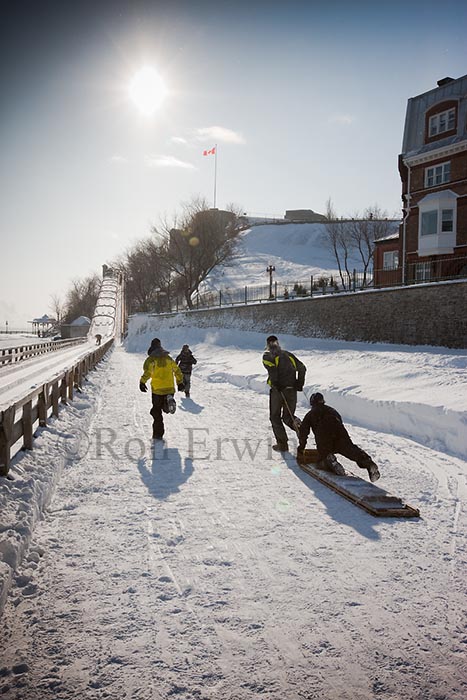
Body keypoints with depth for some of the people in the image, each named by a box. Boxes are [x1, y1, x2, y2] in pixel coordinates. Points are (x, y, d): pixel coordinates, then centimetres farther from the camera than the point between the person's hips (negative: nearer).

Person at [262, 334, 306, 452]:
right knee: (288, 417, 17)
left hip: (277, 390, -4)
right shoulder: (288, 354, 17)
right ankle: (296, 423, -17)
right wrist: (299, 384, 11)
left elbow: (271, 367, -19)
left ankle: (282, 444, 6)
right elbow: (302, 368, 10)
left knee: (275, 417, 12)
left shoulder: (267, 356, 2)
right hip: (292, 390, 4)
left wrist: (275, 383, -16)